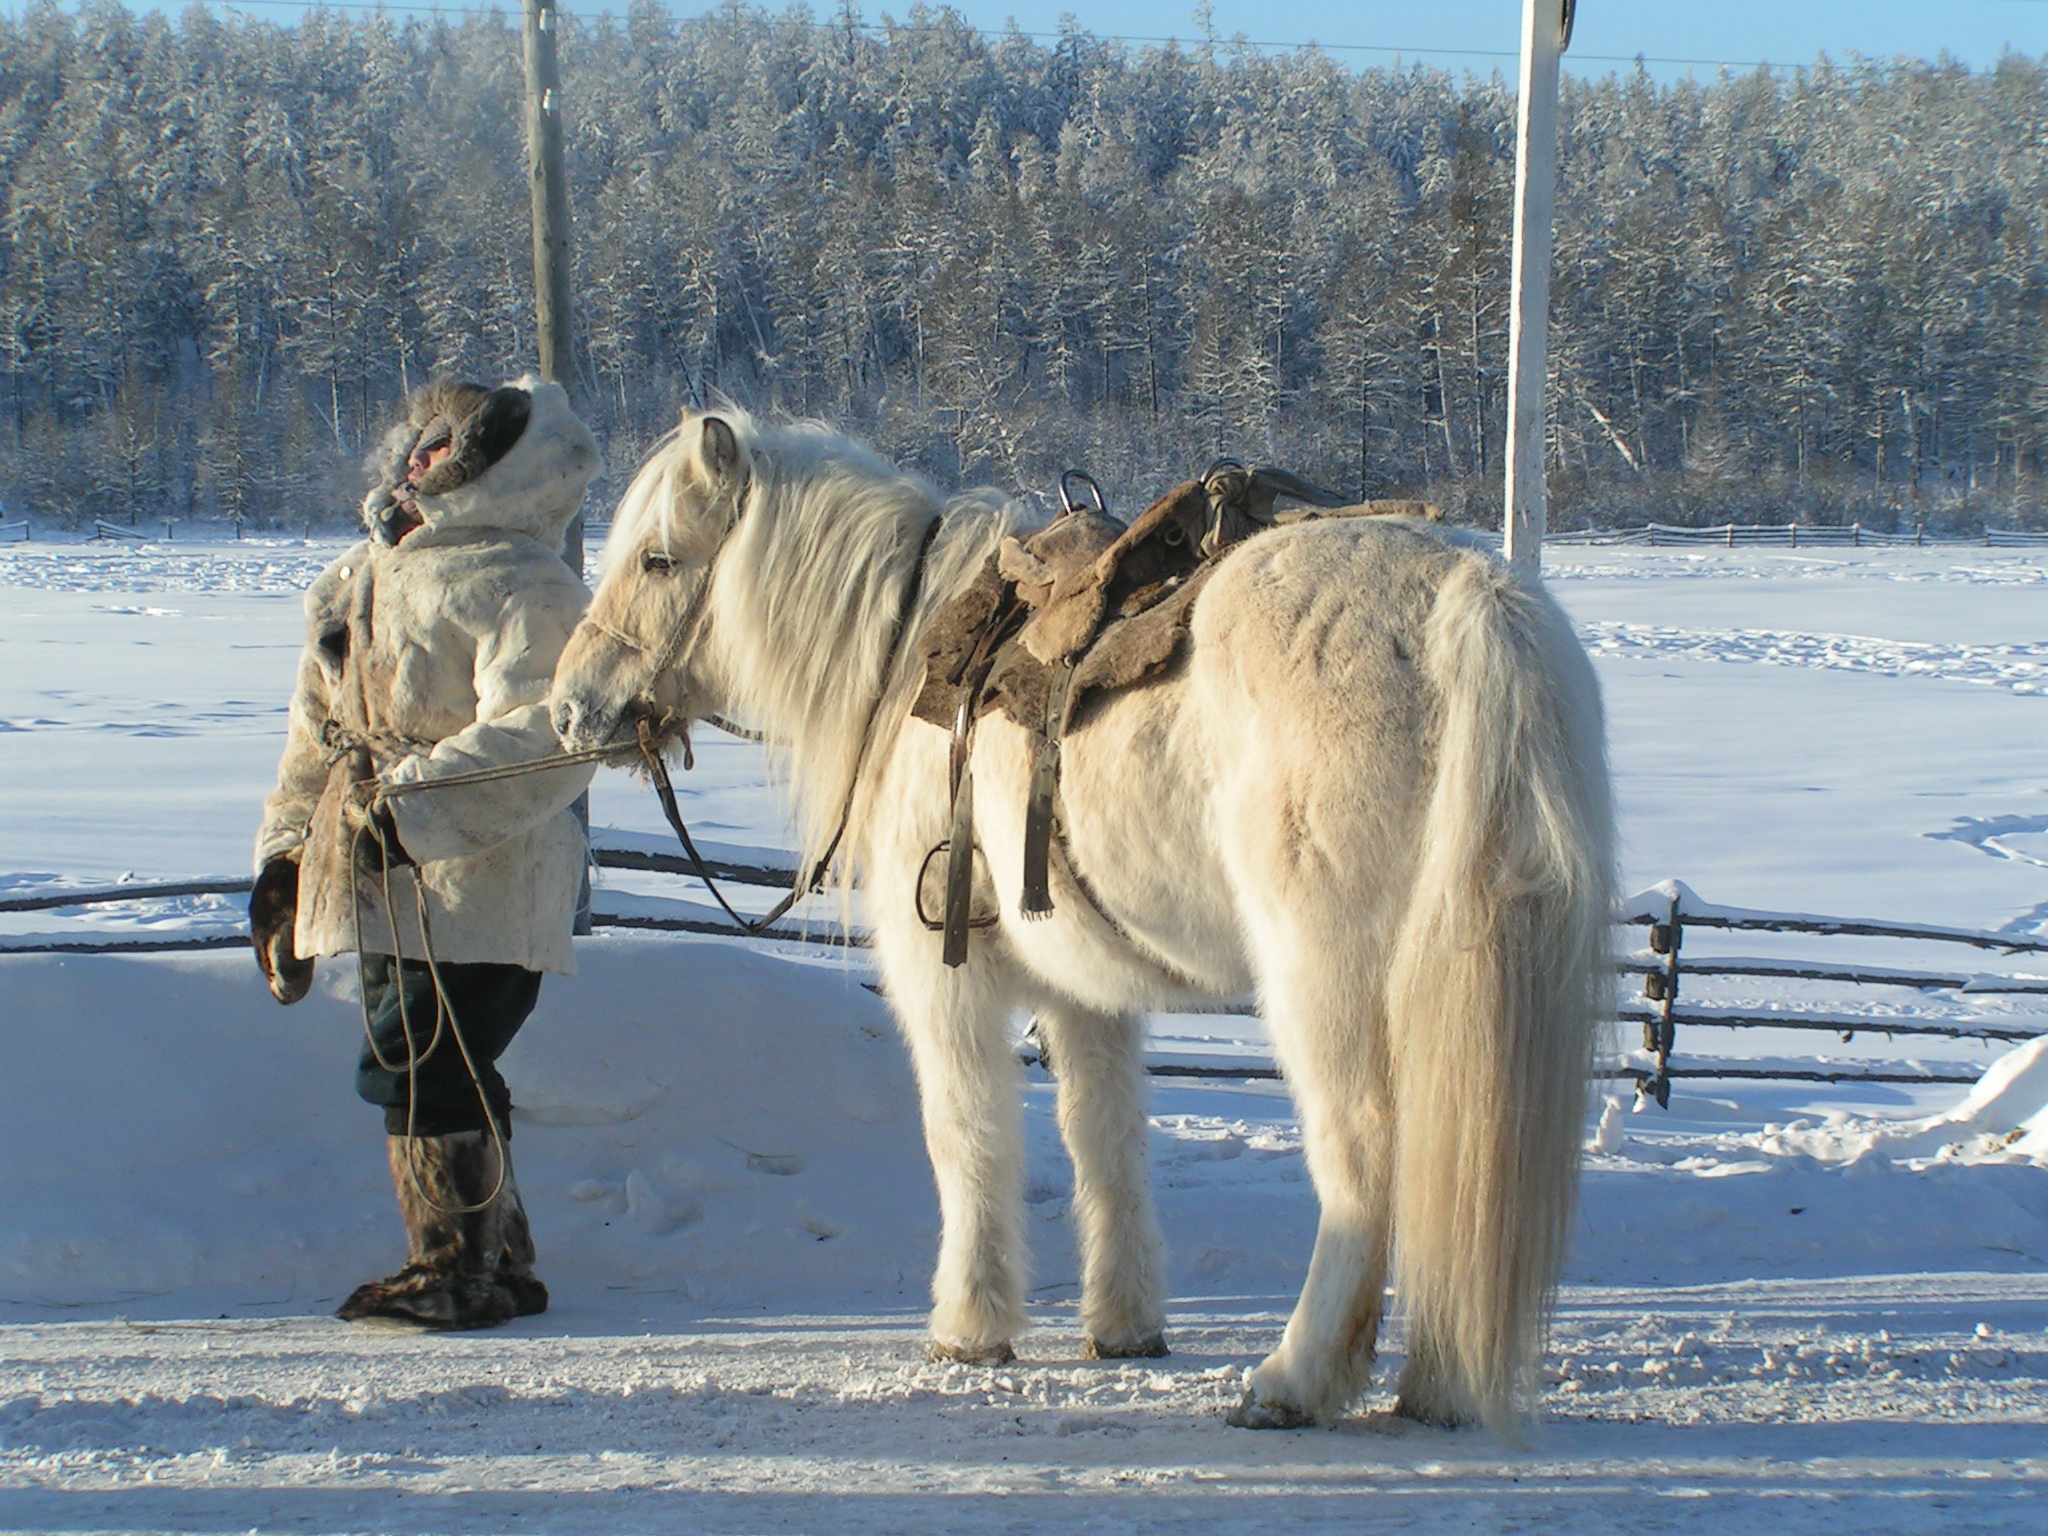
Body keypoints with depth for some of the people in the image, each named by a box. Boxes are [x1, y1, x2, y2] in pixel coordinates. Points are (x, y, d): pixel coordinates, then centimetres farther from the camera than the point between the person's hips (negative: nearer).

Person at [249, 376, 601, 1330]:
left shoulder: (518, 584, -12)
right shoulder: (360, 577, 17)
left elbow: (536, 737, -24)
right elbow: (318, 728, 24)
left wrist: (411, 807, -30)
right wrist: (285, 855, 22)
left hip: (478, 890, -9)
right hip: (382, 891, 9)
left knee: (421, 1069, -11)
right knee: (438, 1072, 13)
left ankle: (458, 1274, 1)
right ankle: (498, 1263, 25)